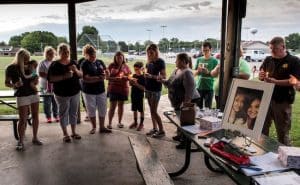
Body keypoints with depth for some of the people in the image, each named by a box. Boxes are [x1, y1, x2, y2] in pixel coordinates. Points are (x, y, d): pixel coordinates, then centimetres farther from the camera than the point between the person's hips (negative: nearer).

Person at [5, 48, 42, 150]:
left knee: (35, 116, 7)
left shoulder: (28, 67, 8)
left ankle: (35, 138, 20)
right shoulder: (11, 68, -5)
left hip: (34, 94, 5)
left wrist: (35, 80, -1)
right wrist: (15, 85, -21)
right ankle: (20, 141, 8)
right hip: (22, 96, -5)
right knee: (22, 120, -4)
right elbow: (7, 83, -1)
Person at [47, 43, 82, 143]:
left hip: (75, 92, 4)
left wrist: (76, 70, -14)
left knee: (74, 112, 12)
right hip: (62, 94, -4)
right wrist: (64, 76, -25)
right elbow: (50, 78, -14)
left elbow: (81, 75, 7)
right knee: (63, 113, 6)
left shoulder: (73, 63, 6)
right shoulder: (54, 65, -7)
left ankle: (73, 132, 26)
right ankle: (65, 134, 17)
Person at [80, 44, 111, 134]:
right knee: (91, 110, 9)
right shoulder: (84, 64, -12)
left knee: (102, 109, 10)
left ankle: (102, 127, 24)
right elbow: (86, 79, -19)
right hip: (89, 91, -4)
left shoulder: (100, 62, 4)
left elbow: (105, 71, 14)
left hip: (101, 90, 4)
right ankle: (93, 127, 27)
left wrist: (105, 74, -10)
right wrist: (98, 78, -23)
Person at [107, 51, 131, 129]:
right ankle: (109, 123, 6)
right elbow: (107, 77, -4)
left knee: (121, 105, 11)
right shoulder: (111, 66, -1)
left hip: (123, 88, 3)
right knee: (113, 106, -3)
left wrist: (125, 77, -14)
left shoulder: (125, 66, 6)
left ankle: (119, 122, 22)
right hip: (113, 89, -2)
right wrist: (114, 78, -21)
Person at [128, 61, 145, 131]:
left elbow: (143, 88, -19)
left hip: (140, 96, -6)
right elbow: (131, 84, 14)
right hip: (133, 95, 6)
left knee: (141, 110, 7)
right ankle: (135, 122, 30)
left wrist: (136, 84, -26)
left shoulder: (143, 77, -14)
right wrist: (130, 81, -7)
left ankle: (141, 123, 20)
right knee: (134, 109, 16)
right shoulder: (134, 75, 4)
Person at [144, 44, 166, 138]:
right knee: (151, 110, 11)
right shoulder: (149, 62, 8)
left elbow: (163, 76, -16)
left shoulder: (160, 61, -11)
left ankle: (161, 131, 6)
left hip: (156, 89, -7)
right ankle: (154, 128, 22)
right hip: (148, 88, 7)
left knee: (154, 111, -5)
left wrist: (152, 76, -27)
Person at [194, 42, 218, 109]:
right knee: (198, 107, 8)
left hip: (209, 88, -3)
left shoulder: (214, 60, 0)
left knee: (208, 108, -1)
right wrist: (198, 71, -12)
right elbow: (195, 73, 10)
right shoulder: (199, 59, 9)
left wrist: (208, 72, -21)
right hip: (199, 87, 3)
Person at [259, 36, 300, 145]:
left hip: (282, 102, -4)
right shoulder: (268, 60, 9)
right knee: (261, 129, 12)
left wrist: (275, 81, -23)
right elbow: (260, 76, 15)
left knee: (283, 132, 7)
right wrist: (261, 76, -10)